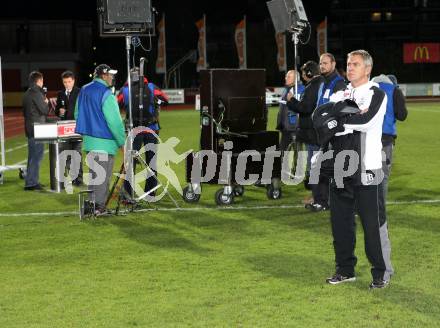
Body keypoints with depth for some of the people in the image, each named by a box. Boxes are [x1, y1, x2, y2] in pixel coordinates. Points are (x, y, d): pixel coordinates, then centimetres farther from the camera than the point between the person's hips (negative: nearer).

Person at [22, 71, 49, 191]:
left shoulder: (26, 94, 13)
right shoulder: (36, 93, -15)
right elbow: (45, 110, -16)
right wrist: (46, 102, 2)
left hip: (29, 128, 9)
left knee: (32, 156, 16)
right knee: (37, 156, -6)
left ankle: (31, 181, 22)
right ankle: (31, 183, -7)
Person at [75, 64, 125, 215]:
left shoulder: (83, 91, 9)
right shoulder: (106, 94, -16)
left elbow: (77, 114, 18)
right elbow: (115, 121, -17)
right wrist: (122, 142, -11)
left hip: (88, 140, 8)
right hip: (104, 142, -8)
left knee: (93, 173, 17)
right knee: (103, 175, 0)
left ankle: (91, 203, 21)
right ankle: (99, 206, 2)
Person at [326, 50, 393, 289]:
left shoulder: (376, 94, -2)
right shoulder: (340, 94, 16)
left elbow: (365, 121, -20)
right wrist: (353, 118, -12)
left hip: (366, 170, -6)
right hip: (340, 168, 6)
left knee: (373, 224, -2)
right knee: (340, 221, 11)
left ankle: (381, 273, 9)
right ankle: (345, 269, 24)